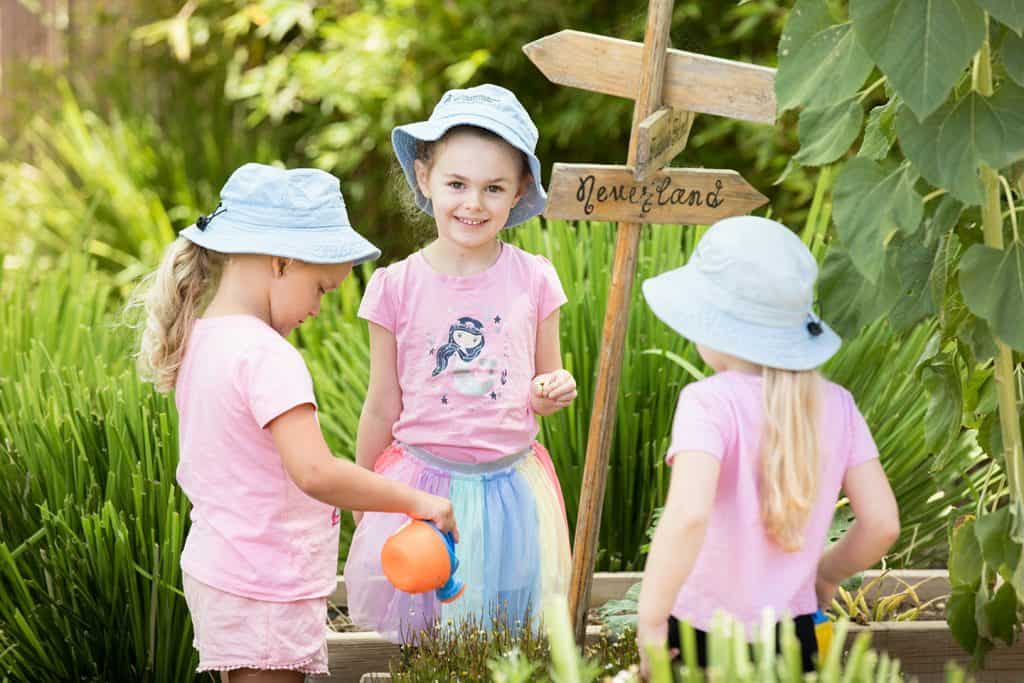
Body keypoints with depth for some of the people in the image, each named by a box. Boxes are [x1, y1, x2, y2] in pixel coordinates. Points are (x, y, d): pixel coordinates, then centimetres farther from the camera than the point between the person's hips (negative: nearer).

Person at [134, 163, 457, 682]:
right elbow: (314, 472, -32)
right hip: (265, 589, -9)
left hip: (213, 570, 9)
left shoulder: (200, 341, 8)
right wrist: (415, 501, -24)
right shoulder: (268, 357, -22)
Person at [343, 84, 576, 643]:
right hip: (422, 485, -1)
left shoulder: (533, 281, -3)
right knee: (422, 646, 6)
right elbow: (382, 408, 3)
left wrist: (552, 393, -14)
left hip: (511, 486, 1)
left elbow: (542, 388, 10)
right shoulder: (396, 287, -7)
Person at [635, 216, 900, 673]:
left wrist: (650, 622, -22)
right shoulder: (835, 406, 2)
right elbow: (882, 524, 3)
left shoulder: (709, 404, -15)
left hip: (701, 637, -5)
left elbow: (688, 515, -30)